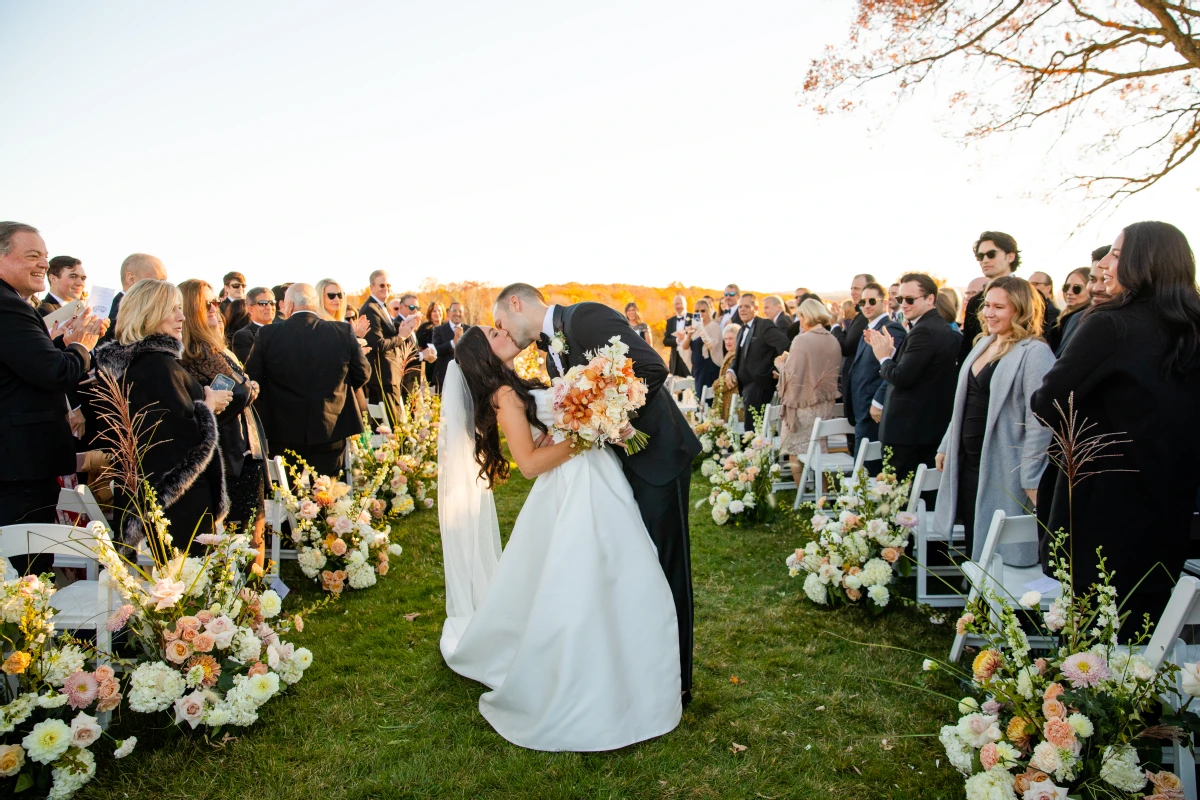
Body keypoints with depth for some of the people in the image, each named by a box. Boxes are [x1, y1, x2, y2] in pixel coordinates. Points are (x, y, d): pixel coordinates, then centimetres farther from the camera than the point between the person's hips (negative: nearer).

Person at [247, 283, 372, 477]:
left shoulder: (268, 335, -8)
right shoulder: (343, 332, -7)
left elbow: (252, 378, -2)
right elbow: (362, 374, 2)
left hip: (283, 433, 0)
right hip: (330, 432, 0)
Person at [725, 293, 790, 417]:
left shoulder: (765, 325, -9)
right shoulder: (743, 330, 19)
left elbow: (785, 344, -20)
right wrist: (730, 371, 3)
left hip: (759, 386, -9)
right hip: (746, 386, 9)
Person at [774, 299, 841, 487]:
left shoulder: (802, 340, -15)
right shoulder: (833, 341, 5)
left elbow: (791, 375, -18)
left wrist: (780, 363, 4)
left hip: (803, 406, -7)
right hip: (825, 405, 7)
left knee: (798, 455, 4)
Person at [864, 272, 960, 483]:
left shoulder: (923, 331, -19)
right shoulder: (941, 327, 13)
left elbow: (902, 377, -22)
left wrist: (884, 357, -6)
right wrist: (891, 351, 5)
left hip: (909, 429, -10)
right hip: (933, 424, 10)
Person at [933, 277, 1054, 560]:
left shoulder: (1035, 353, -14)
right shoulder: (984, 344, 13)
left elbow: (1039, 422, -18)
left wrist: (1032, 480, -19)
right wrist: (946, 447, 20)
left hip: (1001, 470, -8)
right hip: (968, 462, 8)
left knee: (998, 554, 1)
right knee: (973, 548, 15)